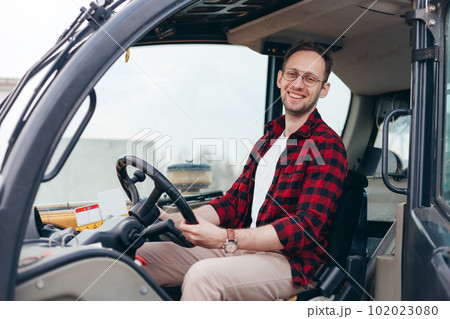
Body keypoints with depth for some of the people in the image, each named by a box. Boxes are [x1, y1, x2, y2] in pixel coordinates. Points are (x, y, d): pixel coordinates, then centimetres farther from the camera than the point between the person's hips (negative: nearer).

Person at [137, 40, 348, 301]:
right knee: (138, 256, -3)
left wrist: (225, 239, -30)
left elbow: (308, 226, -20)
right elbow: (234, 202, 14)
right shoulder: (270, 138, 17)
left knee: (202, 275, -35)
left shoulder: (327, 146, -10)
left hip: (292, 262, -7)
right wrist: (171, 220, 0)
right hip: (246, 248, 8)